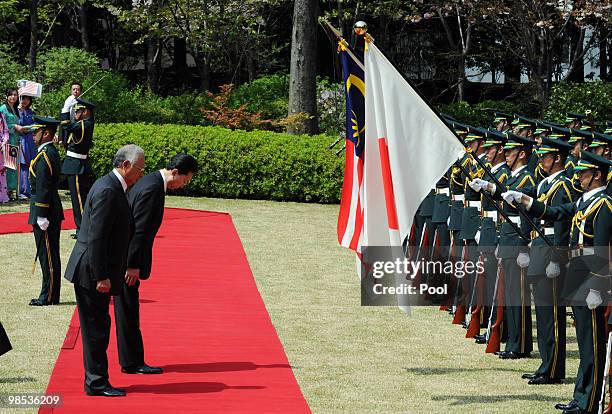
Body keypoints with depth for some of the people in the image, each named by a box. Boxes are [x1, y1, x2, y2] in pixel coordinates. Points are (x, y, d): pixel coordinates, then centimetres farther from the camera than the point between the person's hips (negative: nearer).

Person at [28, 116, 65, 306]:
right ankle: (50, 295, 18)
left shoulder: (45, 155, -18)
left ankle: (49, 297, 0)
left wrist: (41, 217, -21)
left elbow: (43, 188, -21)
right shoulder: (51, 152, 14)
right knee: (50, 256, 13)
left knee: (48, 256, -4)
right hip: (53, 211, 10)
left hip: (45, 211, -10)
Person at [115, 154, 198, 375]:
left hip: (126, 258, 10)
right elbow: (138, 230, -22)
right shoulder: (153, 189, -20)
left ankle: (131, 360, 19)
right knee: (128, 310, -2)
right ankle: (132, 363, 4)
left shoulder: (150, 181, 12)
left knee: (128, 310, 13)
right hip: (127, 259, -10)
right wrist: (133, 265, -20)